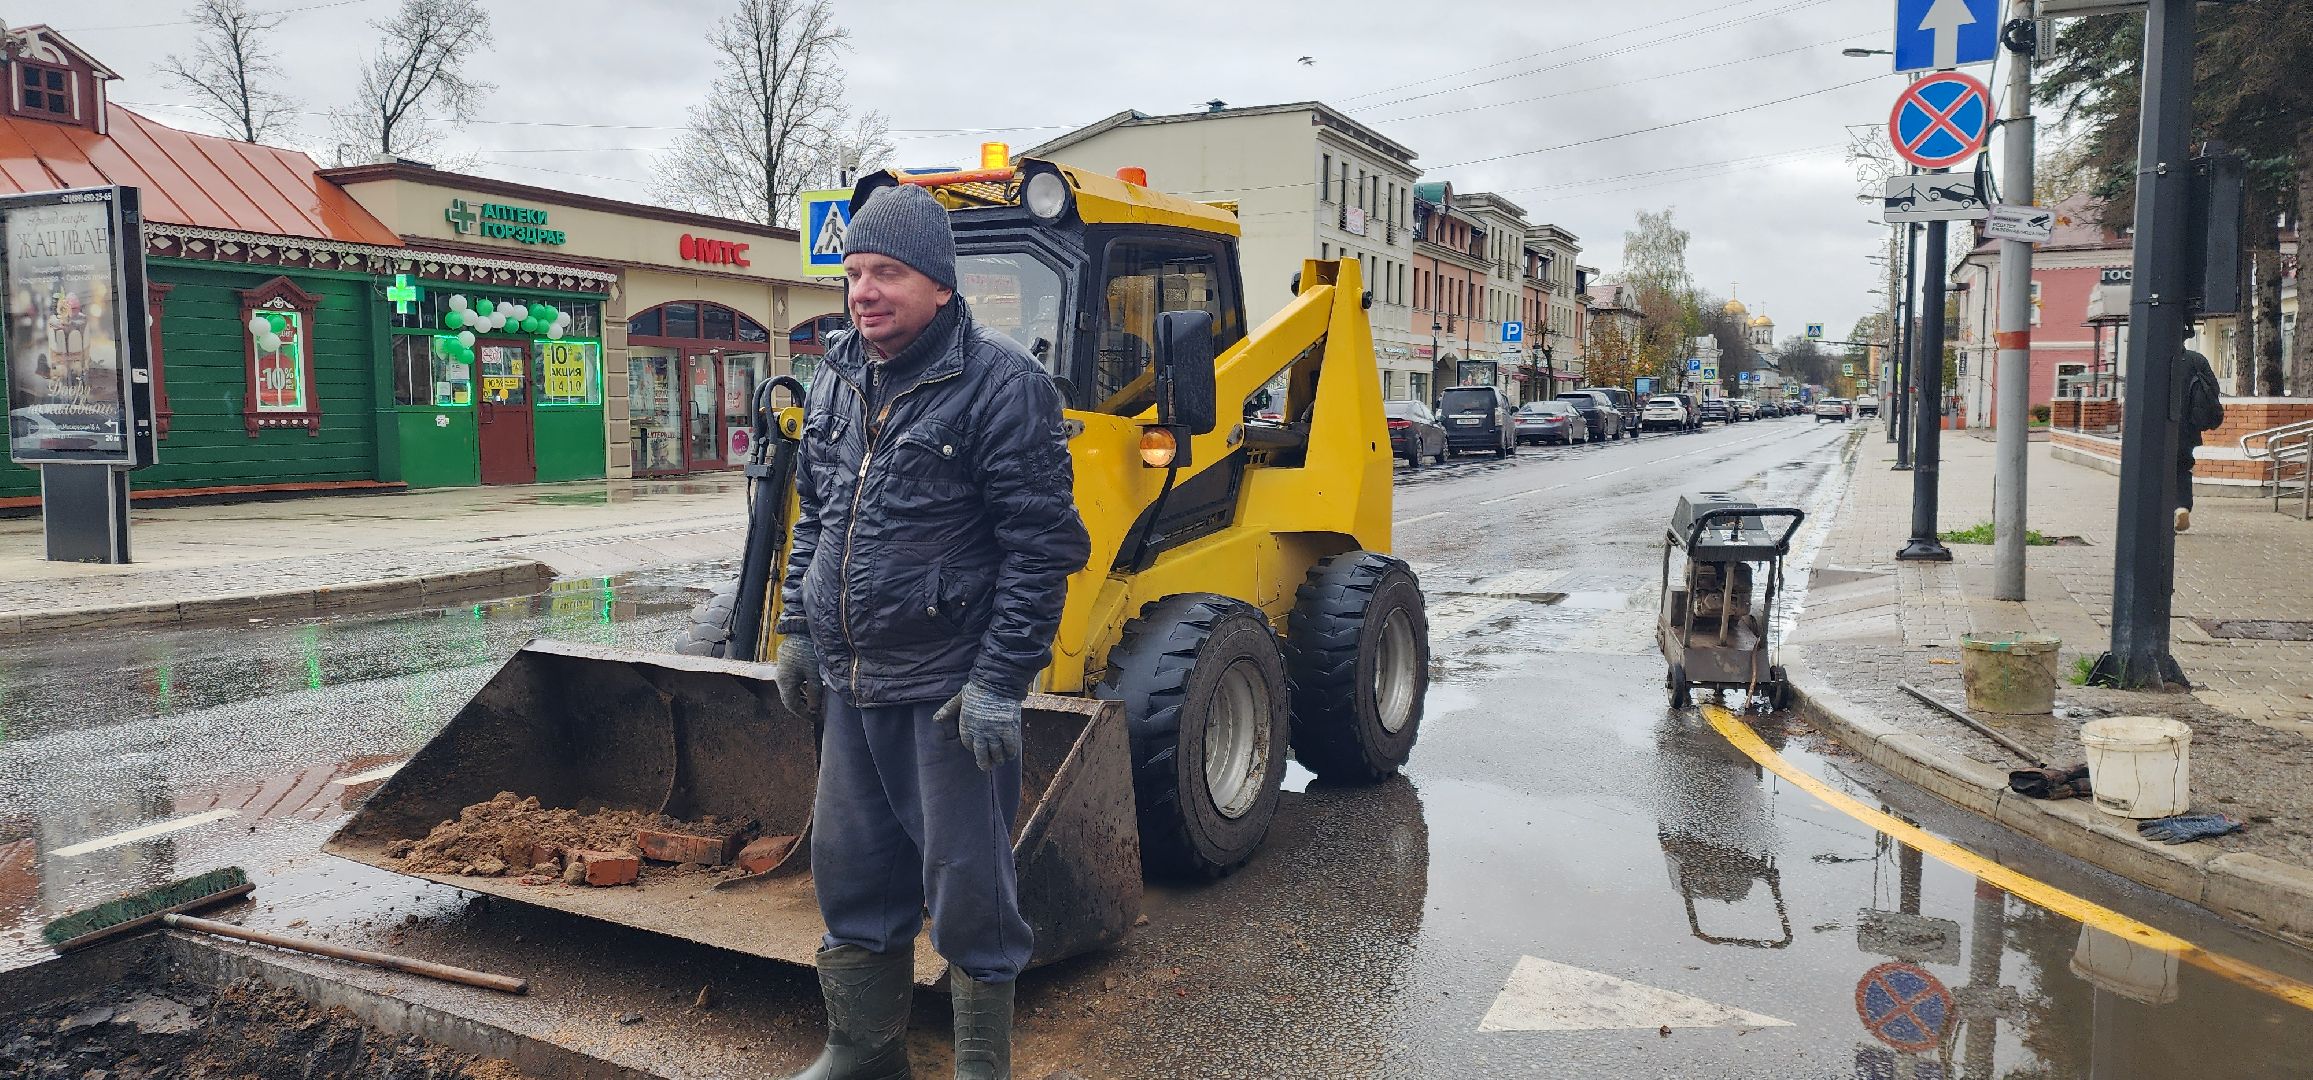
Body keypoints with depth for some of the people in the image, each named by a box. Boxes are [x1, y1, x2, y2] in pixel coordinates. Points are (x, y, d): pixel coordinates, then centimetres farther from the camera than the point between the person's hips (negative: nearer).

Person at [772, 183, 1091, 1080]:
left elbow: (1040, 549, -15)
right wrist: (800, 628, 17)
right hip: (853, 681, 7)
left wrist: (1001, 680, -18)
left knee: (965, 881, 3)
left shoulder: (1001, 385, -14)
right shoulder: (837, 381, 9)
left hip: (950, 685, -7)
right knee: (851, 871, 17)